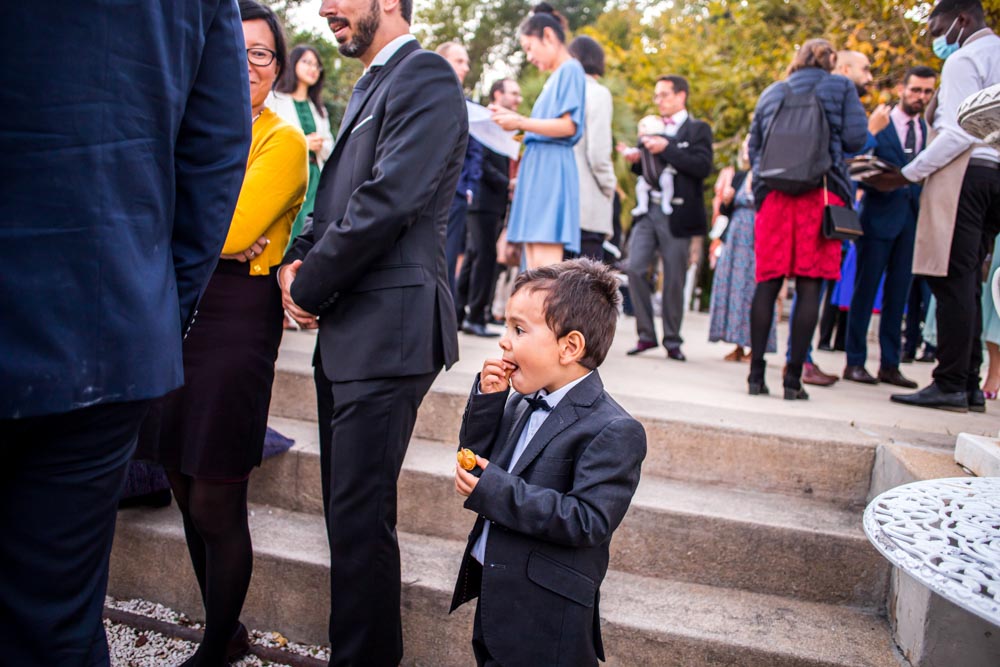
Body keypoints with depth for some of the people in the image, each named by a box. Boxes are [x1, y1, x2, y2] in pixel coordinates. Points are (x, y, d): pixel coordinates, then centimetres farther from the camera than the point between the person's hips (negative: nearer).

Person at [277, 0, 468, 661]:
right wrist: (297, 260, 4)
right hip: (346, 331, 10)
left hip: (387, 328, -10)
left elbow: (388, 201, -19)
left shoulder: (424, 76, -8)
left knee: (361, 514, -3)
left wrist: (310, 287, -10)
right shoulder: (370, 87, 22)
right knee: (345, 505, 15)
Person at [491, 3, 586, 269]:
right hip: (539, 167, 10)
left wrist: (521, 122, -13)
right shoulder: (557, 75, 22)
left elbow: (568, 126, -14)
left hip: (551, 167, -9)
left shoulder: (570, 69, -4)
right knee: (533, 262, 6)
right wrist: (514, 119, 18)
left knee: (545, 262, -14)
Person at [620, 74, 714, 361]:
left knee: (674, 280, 1)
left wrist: (667, 148, -16)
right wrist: (636, 159, 1)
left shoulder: (698, 129, 3)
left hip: (677, 215, -4)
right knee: (635, 269, -6)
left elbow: (703, 167, -12)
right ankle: (646, 334, 6)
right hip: (648, 211, 5)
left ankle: (672, 340, 13)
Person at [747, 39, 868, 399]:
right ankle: (793, 378, -6)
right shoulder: (841, 87, 10)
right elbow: (854, 139, 1)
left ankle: (756, 373, 0)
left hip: (773, 193, 3)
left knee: (767, 282, 3)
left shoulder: (771, 93, 19)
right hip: (822, 193, -3)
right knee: (809, 285, -4)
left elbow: (753, 146, 20)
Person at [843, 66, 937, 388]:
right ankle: (855, 361, 4)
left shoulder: (929, 131, 14)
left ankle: (890, 364, 12)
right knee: (866, 290, -1)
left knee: (898, 294, 6)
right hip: (879, 216, -4)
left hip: (913, 219, 4)